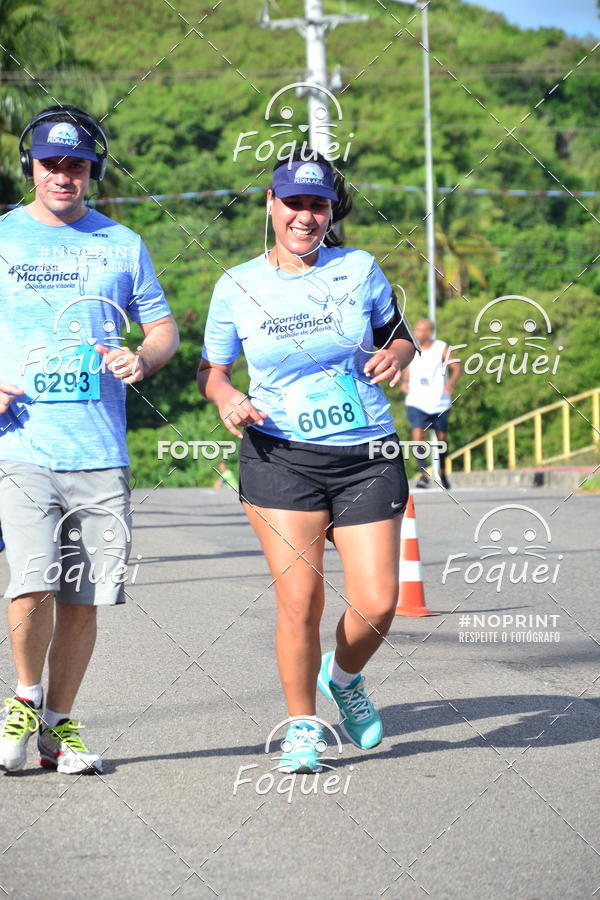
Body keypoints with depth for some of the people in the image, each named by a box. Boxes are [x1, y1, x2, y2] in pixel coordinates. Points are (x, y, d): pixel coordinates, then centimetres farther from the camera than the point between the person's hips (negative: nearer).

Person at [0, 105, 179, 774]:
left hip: (101, 455, 2)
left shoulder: (121, 246, 11)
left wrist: (142, 359, -6)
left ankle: (59, 725, 18)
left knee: (83, 598, 3)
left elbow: (163, 327, 17)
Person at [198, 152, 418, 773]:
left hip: (368, 456, 1)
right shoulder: (237, 287, 2)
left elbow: (399, 335, 16)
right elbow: (210, 369, 11)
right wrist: (227, 399, -11)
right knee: (299, 599, -9)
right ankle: (302, 726, 10)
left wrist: (395, 356, -7)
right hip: (280, 458, -1)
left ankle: (343, 677, 29)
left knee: (377, 605, -5)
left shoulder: (359, 270, 3)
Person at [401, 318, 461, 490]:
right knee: (417, 436, -18)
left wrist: (451, 382, -25)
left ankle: (442, 472, 33)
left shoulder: (442, 349, -5)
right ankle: (423, 474, -20)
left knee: (442, 438, 10)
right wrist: (404, 381, -3)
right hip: (416, 403, 1)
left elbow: (456, 368, -6)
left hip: (439, 403, -1)